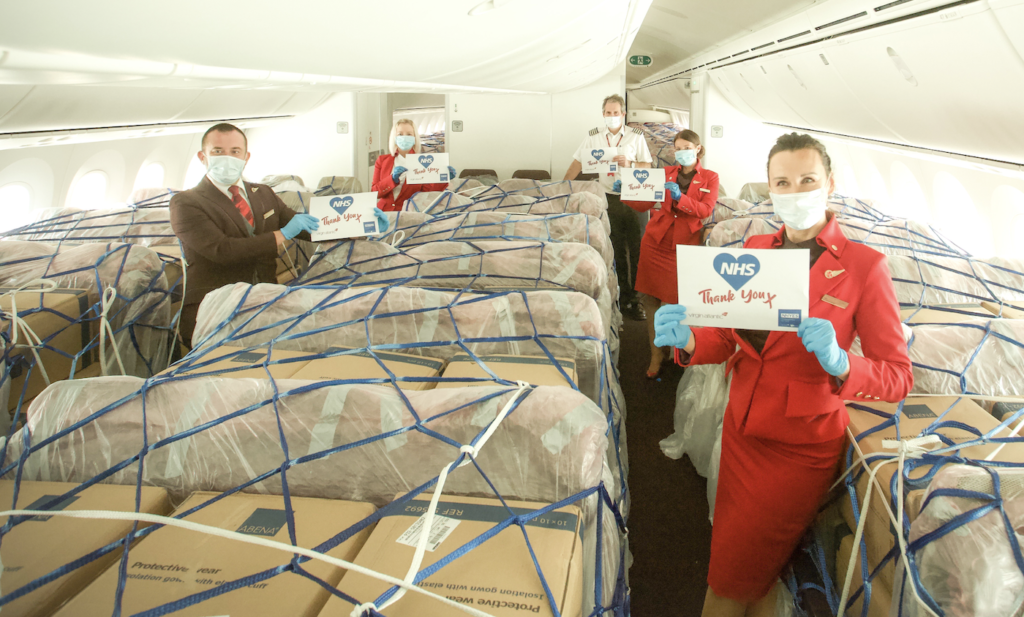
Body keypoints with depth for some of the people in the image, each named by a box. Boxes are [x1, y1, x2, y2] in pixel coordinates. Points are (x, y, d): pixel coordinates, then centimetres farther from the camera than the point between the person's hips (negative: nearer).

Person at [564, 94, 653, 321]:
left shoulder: (636, 136, 6)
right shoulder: (594, 136, 7)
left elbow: (647, 165, 7)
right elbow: (578, 163, 8)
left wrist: (629, 163, -12)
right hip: (609, 198, 0)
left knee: (636, 249, -3)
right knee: (617, 250, 4)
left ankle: (636, 298, 4)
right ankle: (624, 298, 12)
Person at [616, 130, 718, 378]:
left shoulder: (710, 178, 7)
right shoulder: (666, 173, 14)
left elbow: (706, 210, -8)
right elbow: (644, 204, 9)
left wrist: (680, 198, -23)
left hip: (683, 245, -3)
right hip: (656, 242, 3)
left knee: (673, 301, -3)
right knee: (651, 300, 2)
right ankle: (656, 354, 12)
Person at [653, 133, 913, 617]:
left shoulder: (863, 266, -13)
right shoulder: (754, 249, 1)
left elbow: (898, 377, -12)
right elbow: (726, 340, 2)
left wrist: (839, 362, -32)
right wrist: (686, 340, -19)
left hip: (802, 449, -4)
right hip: (741, 431, 5)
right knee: (756, 576, 22)